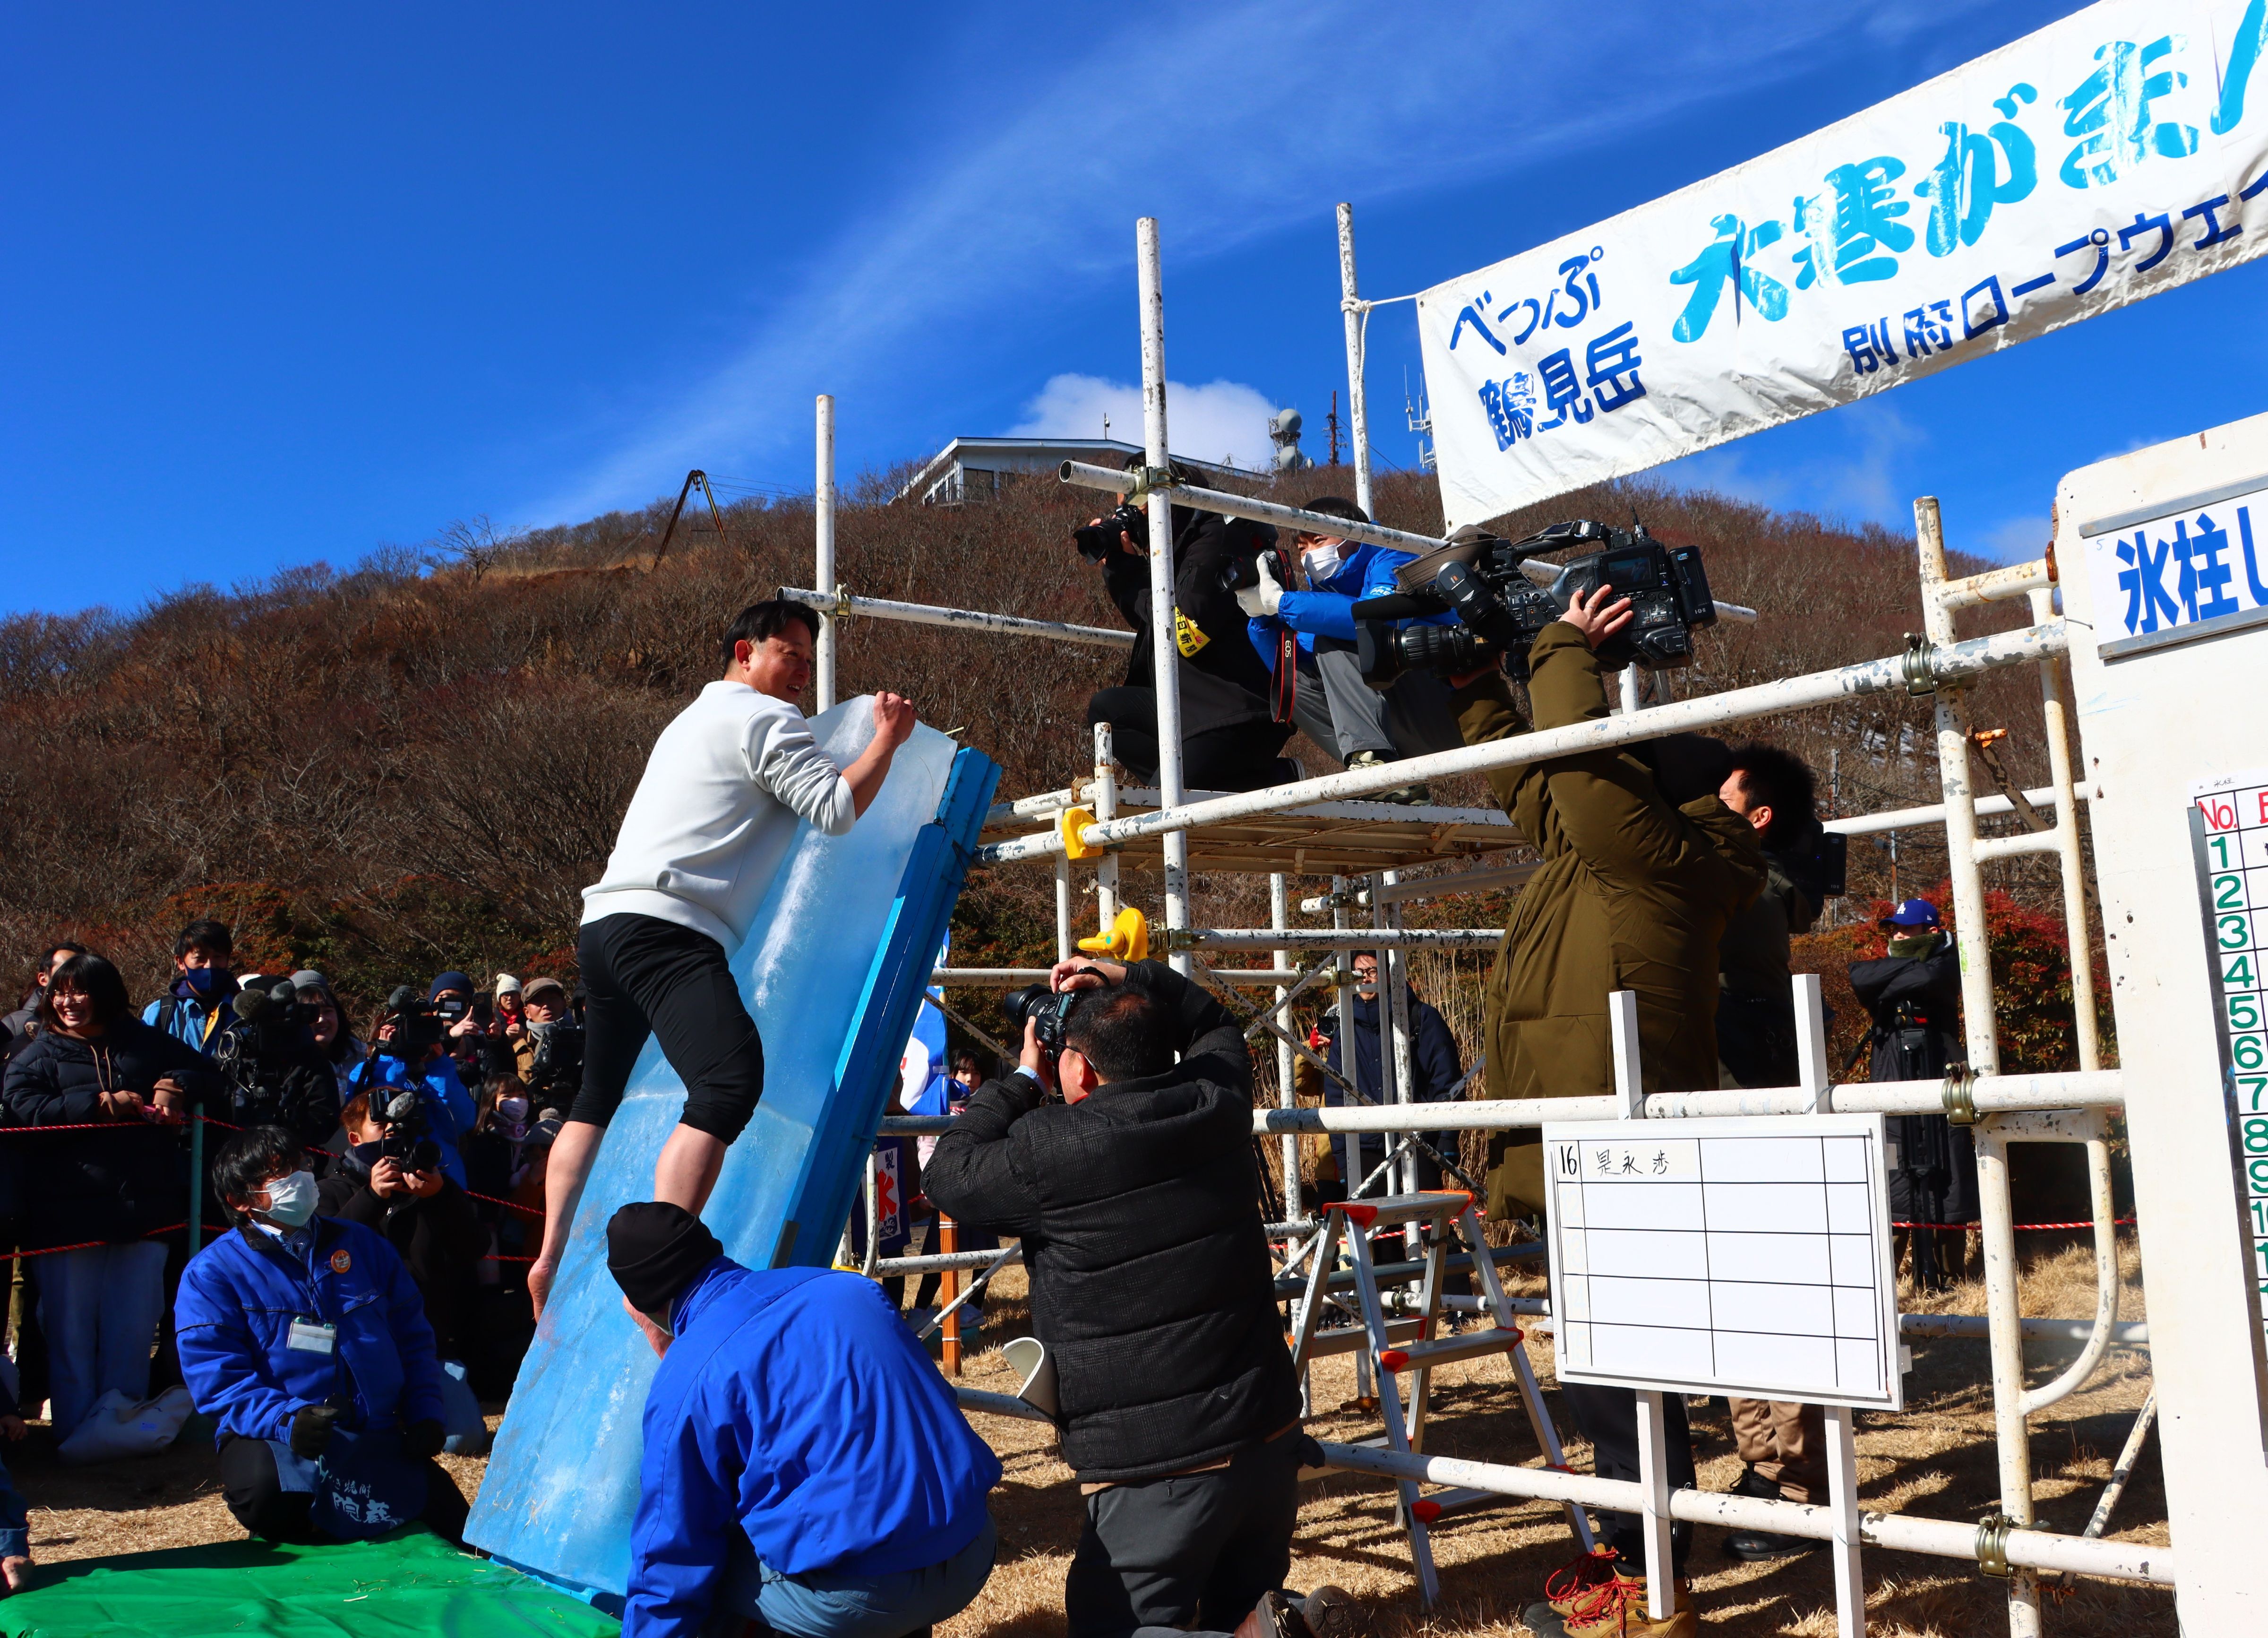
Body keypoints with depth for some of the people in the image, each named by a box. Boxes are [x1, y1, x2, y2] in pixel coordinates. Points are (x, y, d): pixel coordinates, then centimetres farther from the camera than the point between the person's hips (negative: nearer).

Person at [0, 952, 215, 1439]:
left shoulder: (146, 1043, 13)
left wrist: (177, 1086, -4)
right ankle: (75, 1432, 14)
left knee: (133, 1330, 6)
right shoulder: (40, 1055, 8)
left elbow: (207, 1073, 18)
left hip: (144, 1211, 1)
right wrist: (102, 1104, -14)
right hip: (68, 1214, -1)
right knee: (71, 1330, 3)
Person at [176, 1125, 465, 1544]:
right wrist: (288, 1420, -27)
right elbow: (216, 1377, -10)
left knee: (453, 1523, -9)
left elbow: (413, 1337, 16)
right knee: (264, 1494, -37)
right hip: (275, 1437, -3)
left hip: (378, 1433, 3)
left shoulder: (362, 1244, 13)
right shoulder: (212, 1272, 2)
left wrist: (424, 1413, 0)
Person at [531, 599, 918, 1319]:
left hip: (608, 924, 11)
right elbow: (836, 807, -8)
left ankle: (550, 1261, 23)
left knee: (600, 1099, 20)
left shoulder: (695, 719, 30)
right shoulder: (765, 719, -1)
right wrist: (887, 739, 5)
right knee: (732, 1080, -26)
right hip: (666, 928, -11)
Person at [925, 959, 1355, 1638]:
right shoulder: (1218, 1105, 2)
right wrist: (1134, 982, 13)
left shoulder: (1051, 1153, -15)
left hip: (1154, 1475, -6)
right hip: (1269, 1439, 6)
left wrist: (1021, 1082, 12)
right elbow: (1215, 1027, 25)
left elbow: (949, 1175, 4)